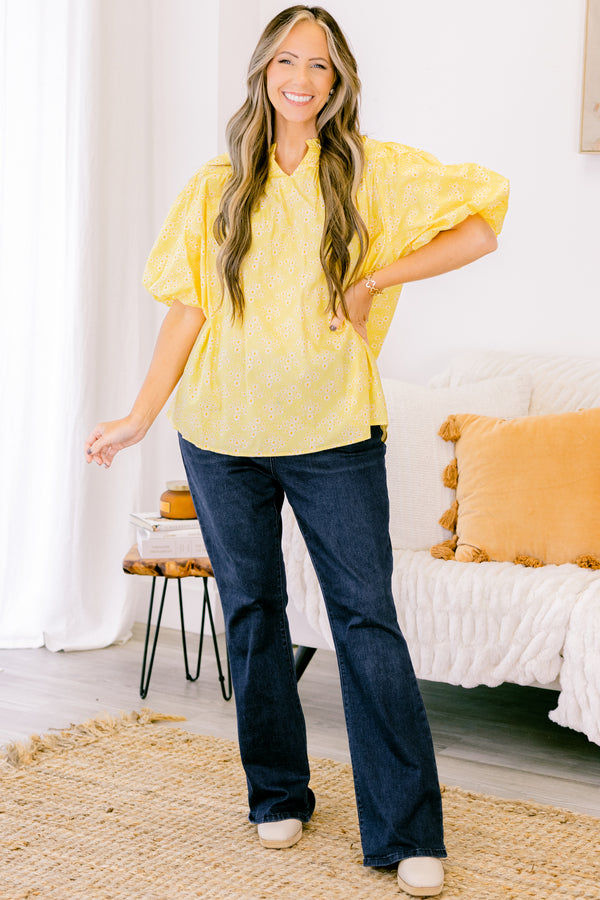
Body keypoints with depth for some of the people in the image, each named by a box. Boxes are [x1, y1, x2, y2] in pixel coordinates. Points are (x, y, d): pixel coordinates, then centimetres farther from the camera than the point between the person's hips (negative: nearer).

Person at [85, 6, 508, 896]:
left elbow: (480, 226, -3)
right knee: (252, 612, 9)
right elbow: (187, 307, 7)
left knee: (367, 620, -6)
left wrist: (372, 281, -8)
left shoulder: (371, 171, 2)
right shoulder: (218, 188, 8)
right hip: (223, 434, 3)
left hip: (332, 433, -2)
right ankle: (278, 797, 25)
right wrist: (141, 415, 3)